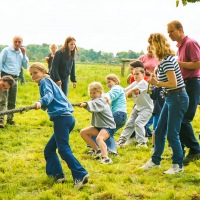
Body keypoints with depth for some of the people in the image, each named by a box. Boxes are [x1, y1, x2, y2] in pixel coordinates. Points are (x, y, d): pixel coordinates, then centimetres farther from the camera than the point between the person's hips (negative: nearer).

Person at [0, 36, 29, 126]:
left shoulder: (22, 53, 11)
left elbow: (25, 66, 7)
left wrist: (24, 54, -3)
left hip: (15, 78, 5)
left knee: (12, 101, 8)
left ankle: (10, 119, 15)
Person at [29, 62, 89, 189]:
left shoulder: (45, 81, 2)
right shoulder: (50, 82, 28)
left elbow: (49, 95, -18)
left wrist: (41, 102, -37)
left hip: (61, 118, -10)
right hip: (68, 118, 10)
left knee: (63, 149, -14)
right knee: (49, 149, 15)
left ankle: (81, 175, -22)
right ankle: (57, 174, 11)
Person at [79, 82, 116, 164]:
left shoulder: (100, 101, -21)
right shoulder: (95, 100, 15)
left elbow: (94, 106, -42)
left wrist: (85, 104, -58)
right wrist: (85, 105, -18)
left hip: (108, 127, -10)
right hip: (99, 126, 10)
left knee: (99, 138, -35)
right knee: (83, 132, 9)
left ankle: (106, 158, -46)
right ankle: (97, 150, 16)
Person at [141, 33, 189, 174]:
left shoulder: (167, 61, -19)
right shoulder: (166, 59, 11)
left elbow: (173, 83, -24)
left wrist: (157, 83, -12)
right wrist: (157, 82, 3)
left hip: (177, 98, -10)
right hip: (171, 98, 10)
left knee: (172, 134, -4)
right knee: (159, 131, 14)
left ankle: (178, 165, 9)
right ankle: (155, 160, 27)